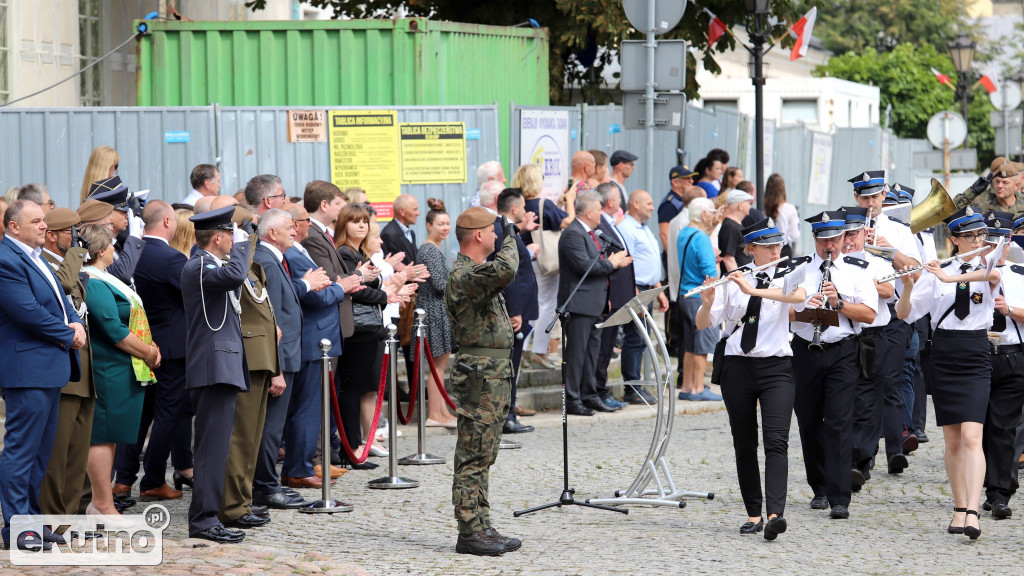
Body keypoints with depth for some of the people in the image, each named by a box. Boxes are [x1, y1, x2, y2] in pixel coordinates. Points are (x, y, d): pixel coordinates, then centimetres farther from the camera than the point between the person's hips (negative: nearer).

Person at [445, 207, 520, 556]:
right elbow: (505, 270, -35)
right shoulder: (463, 274, -17)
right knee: (473, 457, -7)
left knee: (483, 456, 13)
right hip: (480, 373, -11)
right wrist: (509, 240, -18)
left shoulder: (475, 271, 17)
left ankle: (481, 528, 18)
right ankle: (469, 533, -5)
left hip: (494, 373, 11)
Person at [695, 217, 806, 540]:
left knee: (776, 441, -15)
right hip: (737, 367, 2)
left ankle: (775, 514, -25)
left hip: (776, 366, -2)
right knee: (744, 444, 6)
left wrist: (753, 291, -30)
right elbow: (703, 325, 0)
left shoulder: (788, 275, 1)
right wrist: (708, 303, -22)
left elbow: (799, 296, -23)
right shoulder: (733, 280, 4)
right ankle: (753, 514, 14)